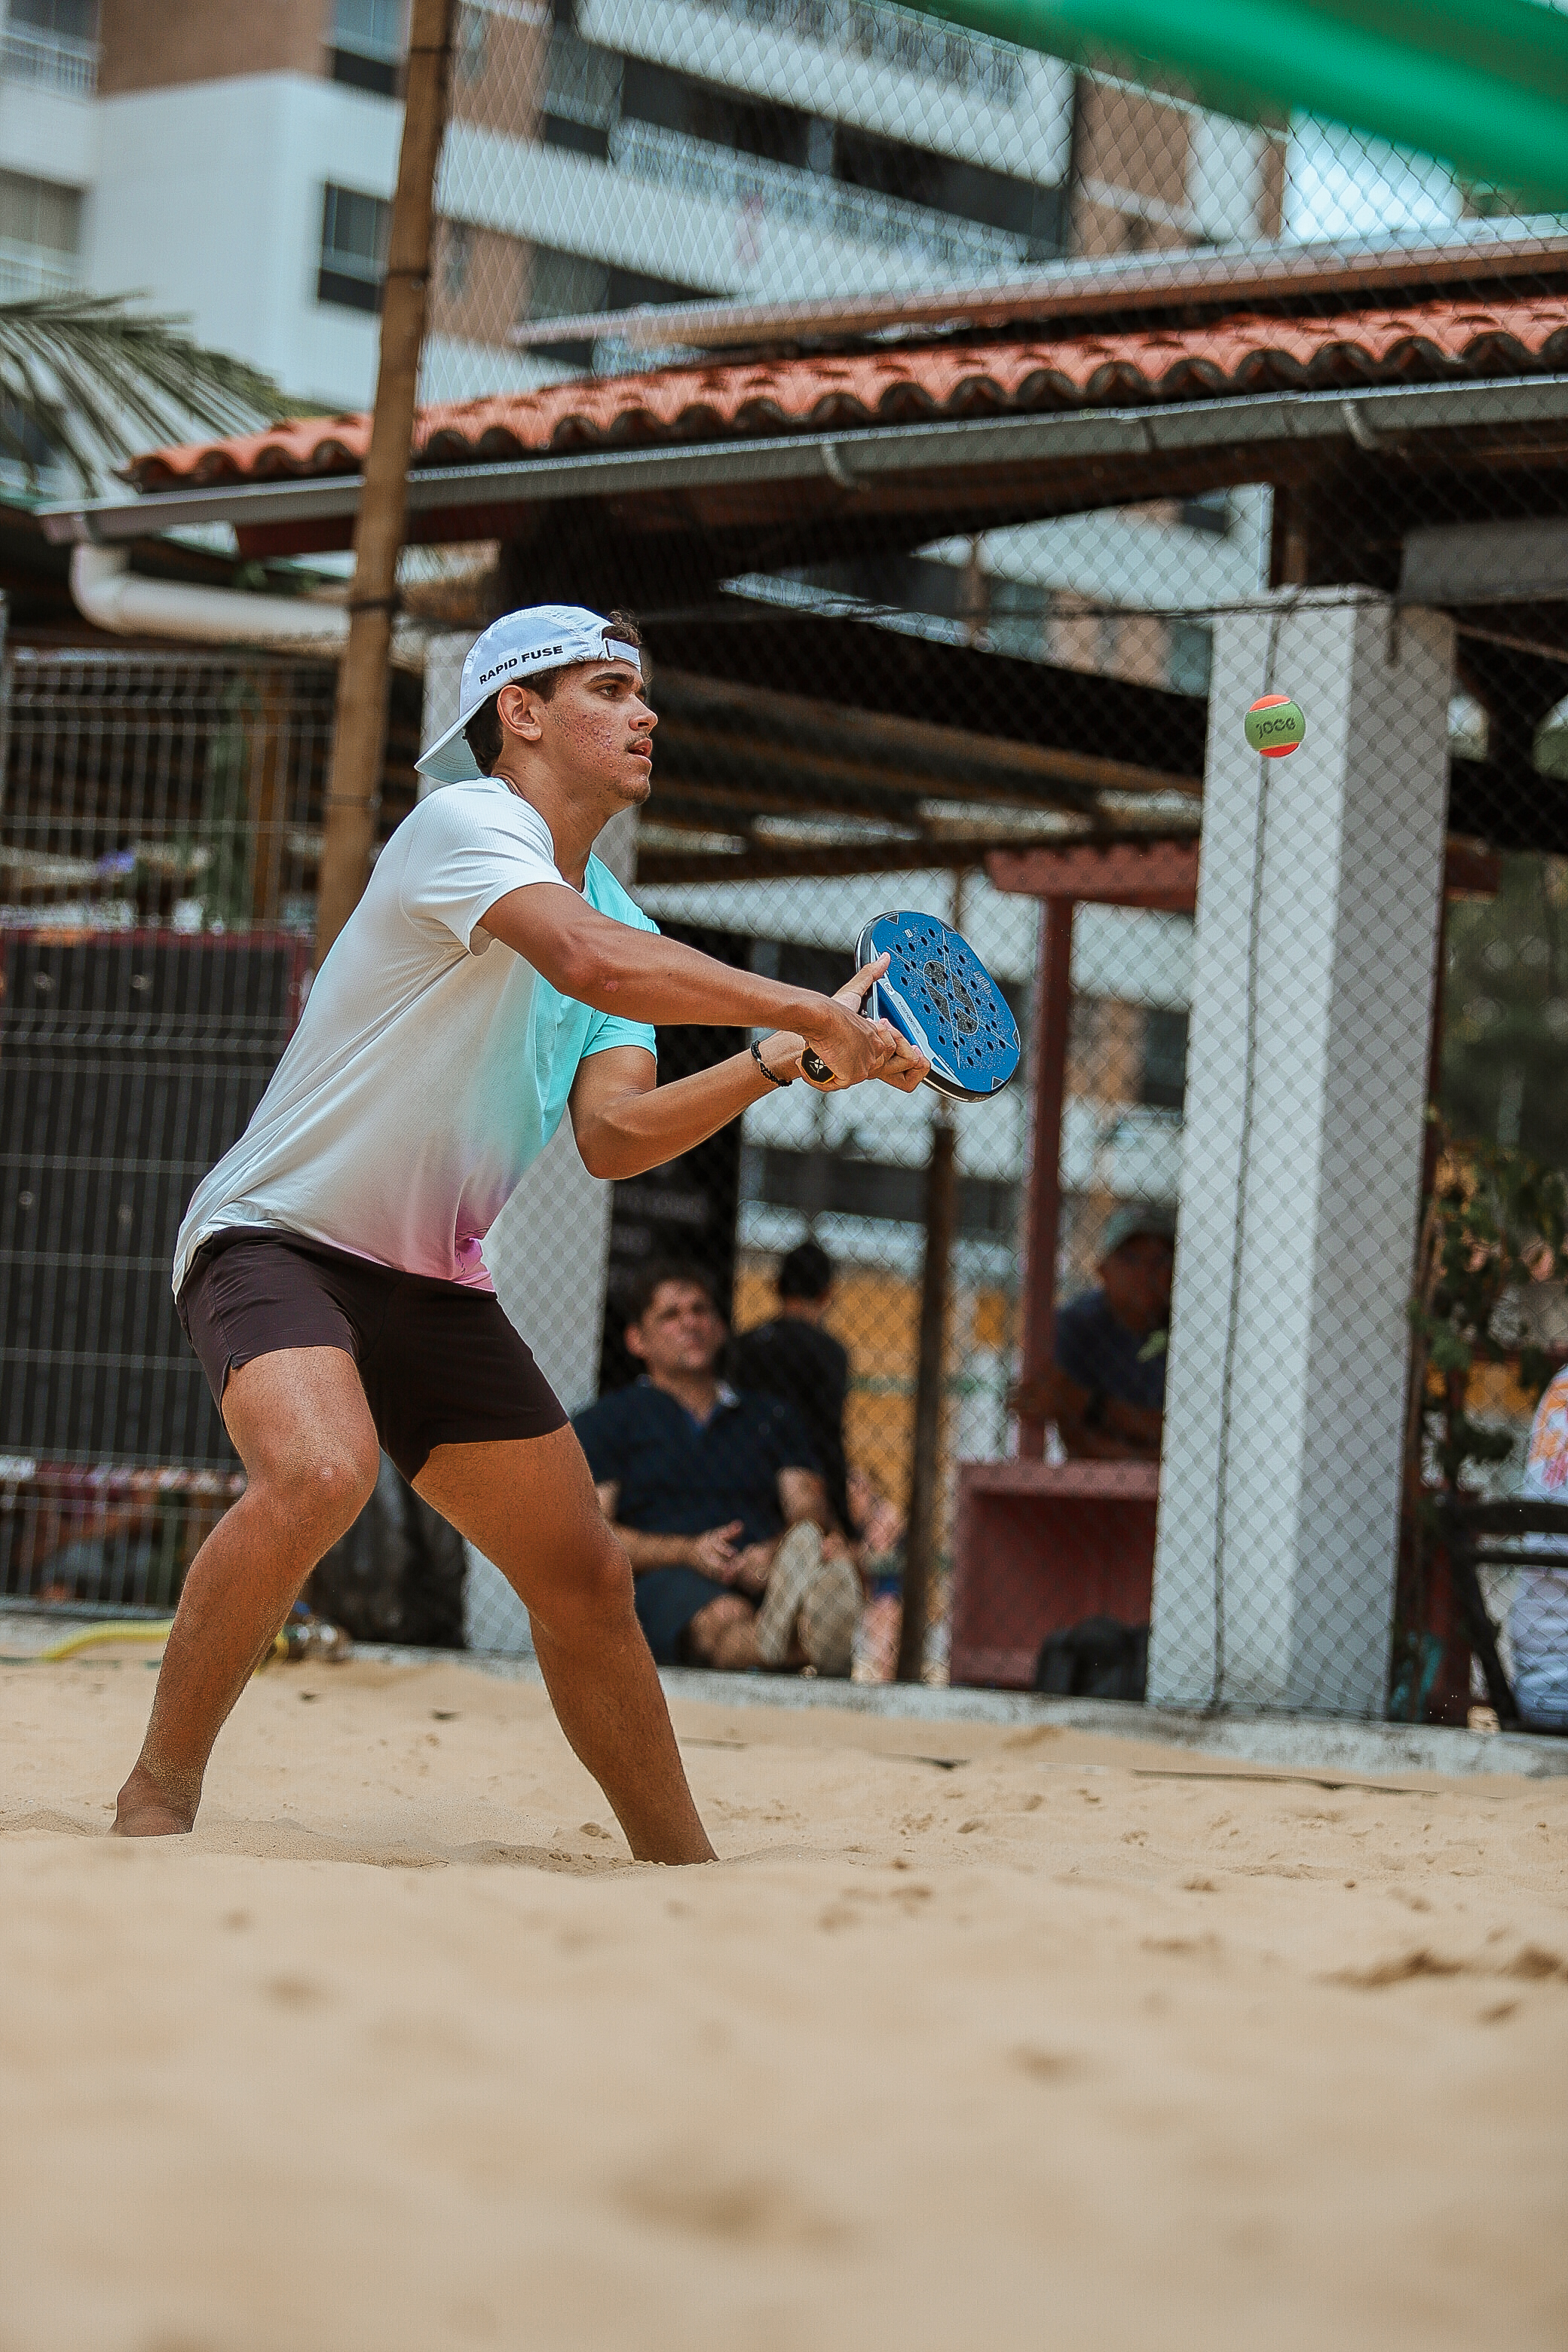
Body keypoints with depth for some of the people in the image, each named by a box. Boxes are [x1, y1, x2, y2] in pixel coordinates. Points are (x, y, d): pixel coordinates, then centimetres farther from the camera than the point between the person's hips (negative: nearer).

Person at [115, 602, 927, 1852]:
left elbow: (613, 1134, -3)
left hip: (436, 1283, 8)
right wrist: (814, 1015, -32)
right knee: (319, 1471, -35)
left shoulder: (620, 913, 10)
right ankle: (157, 1798, -21)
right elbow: (589, 964, -35)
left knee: (588, 1579, 6)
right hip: (277, 1236, -8)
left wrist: (776, 1063, -17)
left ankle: (684, 1865, 22)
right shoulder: (469, 823, -15)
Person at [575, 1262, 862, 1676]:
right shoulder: (607, 1421, 21)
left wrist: (776, 1551, -10)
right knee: (723, 1617, -41)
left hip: (766, 1577, 3)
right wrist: (689, 1552, -11)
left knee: (837, 1556, -35)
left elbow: (811, 1510, 16)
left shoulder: (774, 1418, 31)